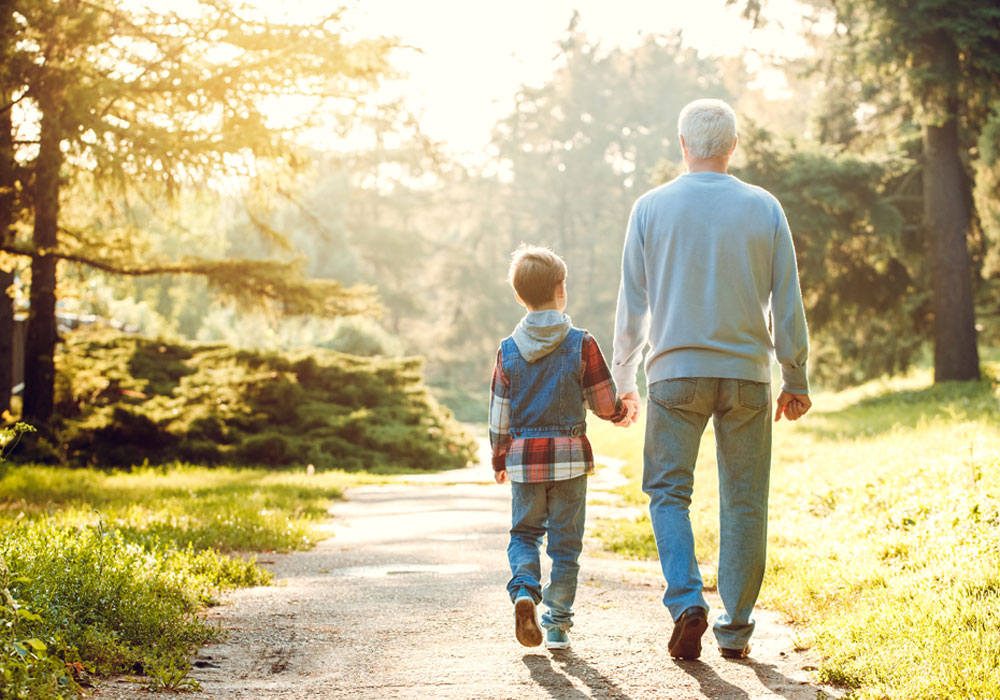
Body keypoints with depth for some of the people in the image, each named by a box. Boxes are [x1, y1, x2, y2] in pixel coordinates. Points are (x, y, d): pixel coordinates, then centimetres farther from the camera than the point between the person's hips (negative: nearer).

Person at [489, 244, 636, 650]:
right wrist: (621, 414, 21)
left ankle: (524, 590, -11)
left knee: (524, 532, 15)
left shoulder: (509, 350, 0)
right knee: (565, 541, 7)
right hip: (569, 455, -1)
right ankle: (557, 623, 9)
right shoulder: (581, 344, -7)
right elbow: (604, 403, -3)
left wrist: (499, 460, 18)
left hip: (524, 455, 2)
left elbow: (499, 414, 5)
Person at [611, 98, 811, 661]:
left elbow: (633, 303, 4)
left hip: (675, 373, -1)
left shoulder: (651, 207, 1)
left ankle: (687, 601, -12)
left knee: (669, 492, 7)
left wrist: (624, 380, 13)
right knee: (744, 502, 8)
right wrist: (797, 380, 11)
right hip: (747, 372, 1)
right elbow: (788, 304, 3)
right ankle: (736, 627, 11)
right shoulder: (764, 208, 2)